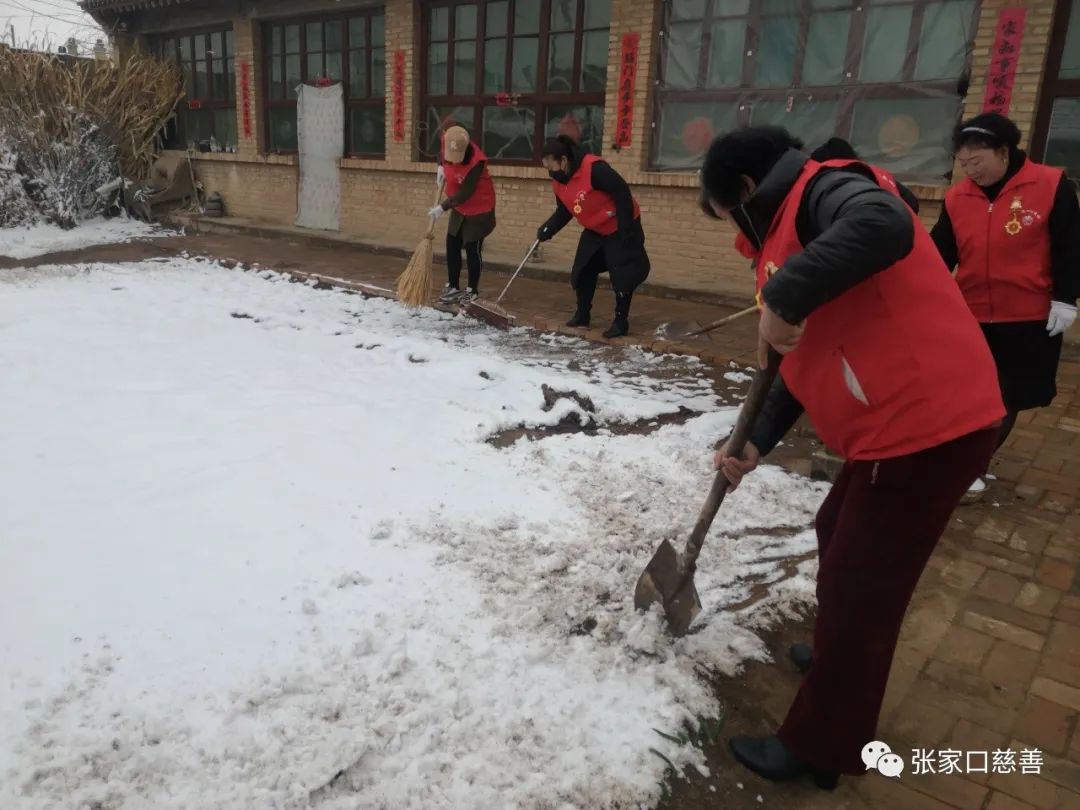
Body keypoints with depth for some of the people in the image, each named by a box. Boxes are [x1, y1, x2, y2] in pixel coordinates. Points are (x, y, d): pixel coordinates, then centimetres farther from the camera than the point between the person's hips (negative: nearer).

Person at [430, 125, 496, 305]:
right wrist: (442, 166, 2)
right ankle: (452, 287, 20)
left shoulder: (477, 161, -32)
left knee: (472, 250, -1)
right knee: (452, 247, 9)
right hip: (459, 208, 7)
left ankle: (472, 291, 13)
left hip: (478, 209, -7)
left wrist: (443, 207, -29)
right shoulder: (448, 141, -13)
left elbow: (465, 193, -30)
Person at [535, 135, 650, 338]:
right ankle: (582, 314, 22)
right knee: (583, 270, 8)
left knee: (622, 274, -7)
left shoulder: (594, 169, -31)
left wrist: (626, 229, -27)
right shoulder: (558, 182, -4)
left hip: (620, 228, -8)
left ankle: (621, 322, 3)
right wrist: (547, 230, -8)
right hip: (594, 230, 8)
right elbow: (563, 212, 8)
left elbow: (622, 194, -28)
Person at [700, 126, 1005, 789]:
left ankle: (819, 747, 18)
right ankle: (837, 657, 50)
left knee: (859, 586, 1)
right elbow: (808, 361, 20)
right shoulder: (790, 227, 19)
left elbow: (883, 226, -36)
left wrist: (783, 294, -31)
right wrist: (756, 444, 14)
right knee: (839, 537, 27)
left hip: (928, 426, -10)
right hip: (899, 422, 10)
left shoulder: (821, 190, -10)